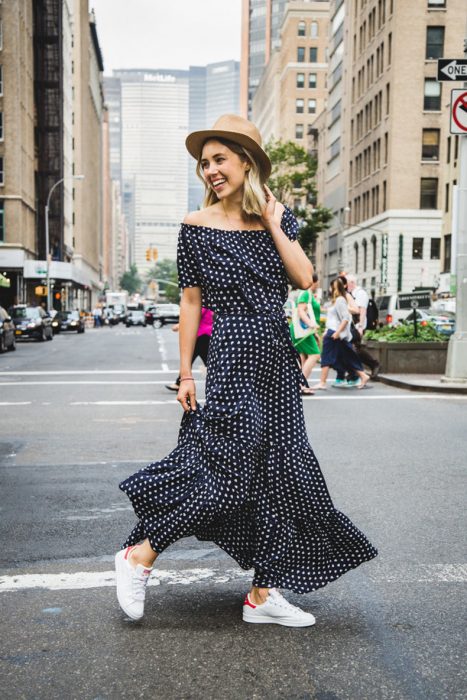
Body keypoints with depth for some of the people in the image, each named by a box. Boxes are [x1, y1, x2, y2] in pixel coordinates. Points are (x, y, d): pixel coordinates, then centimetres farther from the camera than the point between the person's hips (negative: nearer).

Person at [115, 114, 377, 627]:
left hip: (278, 363, 5)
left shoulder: (277, 217, 10)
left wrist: (273, 224, -3)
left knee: (278, 473, 6)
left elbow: (305, 279, -1)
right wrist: (185, 373, -4)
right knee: (228, 469, -11)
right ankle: (139, 555, 9)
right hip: (231, 359, -5)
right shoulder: (197, 225, 0)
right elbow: (191, 301, -2)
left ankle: (262, 594, 19)